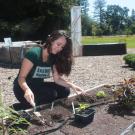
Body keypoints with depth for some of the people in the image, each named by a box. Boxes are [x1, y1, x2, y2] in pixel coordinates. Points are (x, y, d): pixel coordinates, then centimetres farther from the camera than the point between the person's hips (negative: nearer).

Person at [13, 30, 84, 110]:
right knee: (51, 94, -28)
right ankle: (26, 106, -9)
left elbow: (57, 79, -4)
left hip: (39, 86, 7)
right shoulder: (34, 53, -22)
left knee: (64, 91, -9)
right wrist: (27, 90, -44)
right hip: (23, 88, -7)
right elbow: (21, 77, -24)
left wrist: (72, 85, -21)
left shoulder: (54, 57, -1)